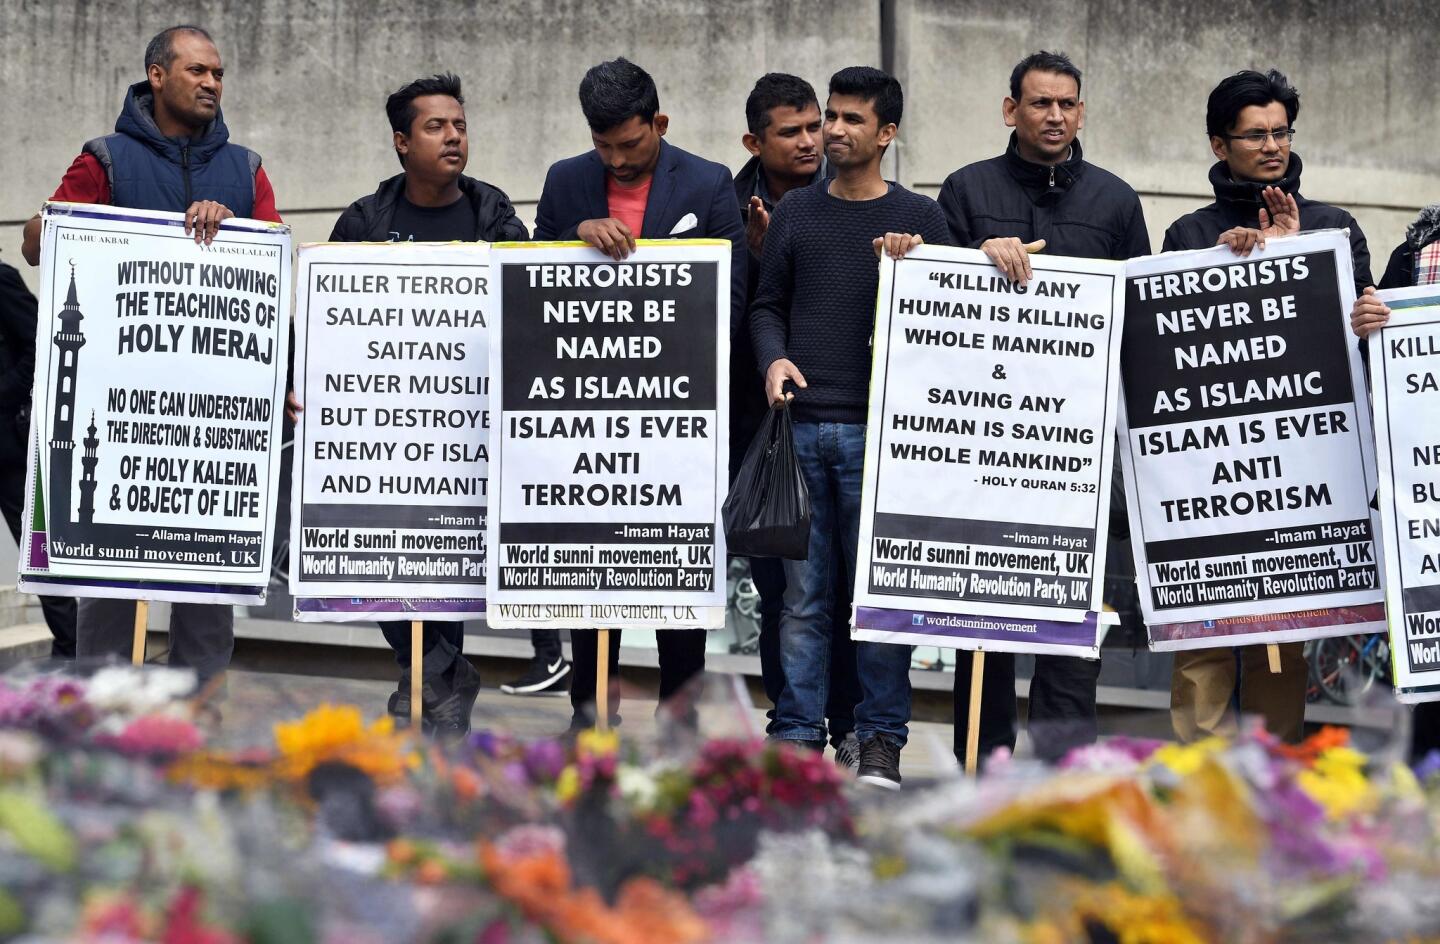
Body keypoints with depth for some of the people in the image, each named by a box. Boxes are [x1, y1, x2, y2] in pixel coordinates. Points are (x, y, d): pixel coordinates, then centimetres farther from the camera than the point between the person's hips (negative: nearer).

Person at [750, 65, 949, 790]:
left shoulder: (918, 219, 8)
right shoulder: (795, 212, 14)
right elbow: (766, 305, 17)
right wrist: (774, 359, -3)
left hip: (879, 429, -2)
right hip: (800, 426, 2)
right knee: (801, 590, 2)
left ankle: (881, 742, 5)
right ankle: (797, 735, 6)